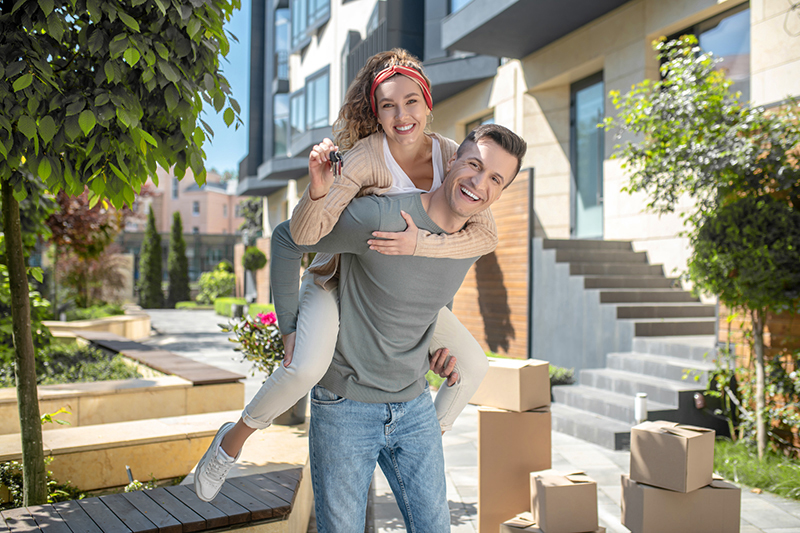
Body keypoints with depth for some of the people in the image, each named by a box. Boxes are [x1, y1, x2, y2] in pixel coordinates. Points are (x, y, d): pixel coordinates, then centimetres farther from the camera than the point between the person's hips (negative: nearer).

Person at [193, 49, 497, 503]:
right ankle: (234, 439, -3)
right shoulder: (365, 156, -26)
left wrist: (420, 245, -37)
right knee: (306, 369, -31)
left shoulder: (451, 157, -12)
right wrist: (319, 189, -53)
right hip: (340, 279, -5)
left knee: (473, 365, 4)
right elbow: (304, 234, -33)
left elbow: (486, 233, -23)